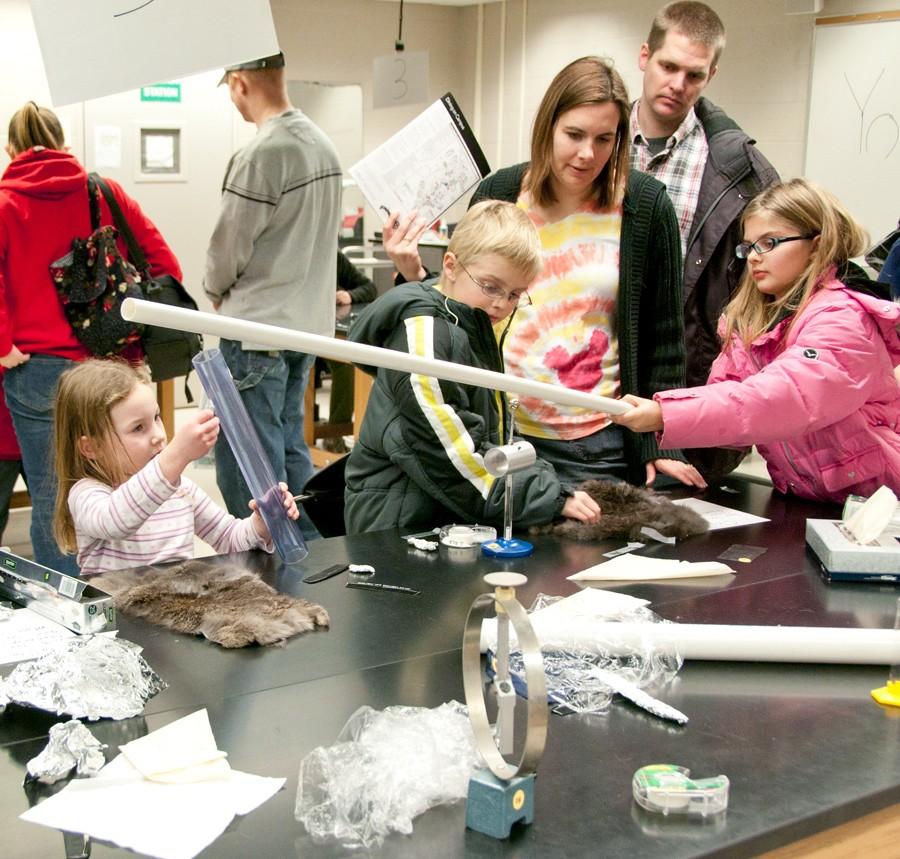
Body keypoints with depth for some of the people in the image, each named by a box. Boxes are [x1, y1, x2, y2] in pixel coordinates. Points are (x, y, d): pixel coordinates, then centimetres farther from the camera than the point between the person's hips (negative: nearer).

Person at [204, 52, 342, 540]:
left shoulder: (262, 154, -19)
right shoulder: (322, 144, 7)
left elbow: (229, 245, -13)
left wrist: (216, 290, 8)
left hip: (256, 333, -9)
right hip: (308, 323, 9)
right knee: (291, 455, 18)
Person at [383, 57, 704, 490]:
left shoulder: (645, 206, -4)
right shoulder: (497, 194, 1)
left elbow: (663, 339, 1)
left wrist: (662, 445, -2)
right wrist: (413, 275, -6)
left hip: (600, 445, -1)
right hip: (498, 434, 2)